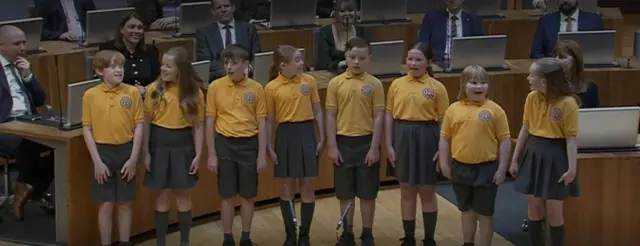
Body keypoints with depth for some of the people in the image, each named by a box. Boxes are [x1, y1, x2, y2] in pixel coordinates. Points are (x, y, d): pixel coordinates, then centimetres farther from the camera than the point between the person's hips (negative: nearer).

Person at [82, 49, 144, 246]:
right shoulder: (90, 95, -5)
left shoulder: (132, 93, -3)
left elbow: (139, 126, -1)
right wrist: (97, 160, -8)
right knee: (106, 204, 5)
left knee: (125, 203, 10)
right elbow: (87, 129, -3)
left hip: (126, 150, 1)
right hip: (102, 151, -1)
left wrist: (133, 158, -7)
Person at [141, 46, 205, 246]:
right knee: (163, 194, 6)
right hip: (159, 144, 0)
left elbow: (198, 126, -1)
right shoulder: (154, 89, -3)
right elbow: (146, 123, 0)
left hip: (183, 145, 0)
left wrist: (198, 154, -6)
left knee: (183, 194, 8)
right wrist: (145, 152, -3)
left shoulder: (194, 92, -3)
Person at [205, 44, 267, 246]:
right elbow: (210, 122, 0)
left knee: (247, 196, 8)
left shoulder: (256, 89, -2)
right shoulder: (215, 87, -3)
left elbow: (261, 123, 1)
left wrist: (262, 154, -2)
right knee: (227, 196, 6)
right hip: (224, 144, 0)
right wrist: (211, 154, -2)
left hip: (248, 144, 0)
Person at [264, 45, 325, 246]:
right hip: (285, 135, -1)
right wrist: (269, 148, -4)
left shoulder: (309, 81, 1)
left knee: (307, 188, 4)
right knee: (286, 188, 7)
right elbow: (269, 120, 0)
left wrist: (322, 138, 0)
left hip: (306, 133, 1)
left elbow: (317, 112, 6)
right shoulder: (271, 88, -5)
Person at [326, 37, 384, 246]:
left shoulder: (375, 84, -3)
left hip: (366, 143, -1)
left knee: (367, 193, 6)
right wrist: (332, 146, -4)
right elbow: (331, 116, 1)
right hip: (343, 143, 1)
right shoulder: (336, 83, 0)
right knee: (345, 192, 9)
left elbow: (378, 117, -3)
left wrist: (374, 147, -8)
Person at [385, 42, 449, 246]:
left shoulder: (436, 87, -5)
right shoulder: (397, 85, 3)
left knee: (427, 192, 6)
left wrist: (442, 149, -10)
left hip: (426, 138, -3)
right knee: (406, 191, 12)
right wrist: (389, 144, -3)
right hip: (402, 138, 3)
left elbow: (443, 120, -5)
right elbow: (389, 115, 3)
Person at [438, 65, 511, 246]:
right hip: (460, 168, 3)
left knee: (484, 213, 6)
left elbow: (505, 140, -6)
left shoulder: (495, 110, -7)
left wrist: (502, 168, -8)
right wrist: (444, 163, 2)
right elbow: (444, 138, 6)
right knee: (466, 210, 18)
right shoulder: (454, 109, 1)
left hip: (486, 168, -3)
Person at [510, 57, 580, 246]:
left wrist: (572, 168, -19)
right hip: (533, 153, 5)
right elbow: (525, 130, 6)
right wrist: (515, 159, 8)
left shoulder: (567, 103, -17)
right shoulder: (532, 98, -1)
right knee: (533, 204, 10)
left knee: (553, 209, 1)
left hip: (555, 155, -5)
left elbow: (571, 138, -14)